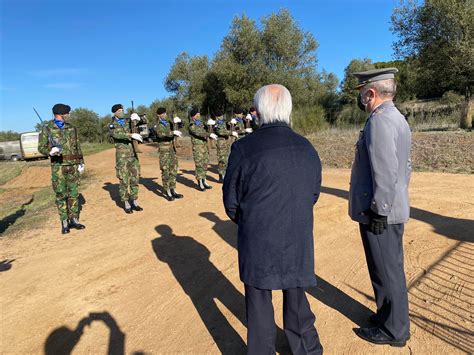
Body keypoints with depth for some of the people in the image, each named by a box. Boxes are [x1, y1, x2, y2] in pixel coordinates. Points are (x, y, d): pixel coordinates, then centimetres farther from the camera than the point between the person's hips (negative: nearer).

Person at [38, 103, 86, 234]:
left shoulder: (71, 128, 9)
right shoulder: (47, 128, -2)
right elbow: (41, 147, -1)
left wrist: (81, 163, 8)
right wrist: (50, 152, -23)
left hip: (73, 165, 4)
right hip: (58, 165, -3)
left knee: (74, 193, 5)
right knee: (61, 194, 1)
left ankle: (74, 220, 15)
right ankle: (64, 223, 10)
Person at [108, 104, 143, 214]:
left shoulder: (128, 121, 10)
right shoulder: (112, 126, -2)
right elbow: (117, 134, -24)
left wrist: (137, 119, -10)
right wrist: (131, 135, -38)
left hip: (133, 154, 4)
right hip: (122, 156, -4)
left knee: (135, 179, 7)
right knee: (124, 181, 1)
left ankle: (134, 202, 17)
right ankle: (126, 204, 12)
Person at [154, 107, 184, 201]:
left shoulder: (169, 122, 13)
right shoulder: (158, 126, -7)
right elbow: (161, 134, -27)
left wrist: (176, 120, -8)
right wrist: (173, 132, -39)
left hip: (172, 150, 6)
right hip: (164, 151, -6)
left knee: (173, 170, 9)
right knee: (166, 172, -4)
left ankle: (173, 190, 17)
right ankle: (168, 192, 2)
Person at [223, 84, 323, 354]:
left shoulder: (244, 148, -15)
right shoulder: (308, 149, -3)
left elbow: (231, 202, -7)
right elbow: (314, 195, 7)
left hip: (258, 242, -4)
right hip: (299, 241, 4)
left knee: (259, 305, 14)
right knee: (297, 297, 24)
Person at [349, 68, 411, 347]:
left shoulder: (380, 120, -18)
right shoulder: (399, 118, 13)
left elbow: (385, 170, -24)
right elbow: (405, 166, 17)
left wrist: (379, 210, -20)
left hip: (379, 213, -10)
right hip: (395, 209, 10)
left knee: (387, 272, 5)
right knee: (391, 269, 21)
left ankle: (394, 330, 23)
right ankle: (392, 317, 38)